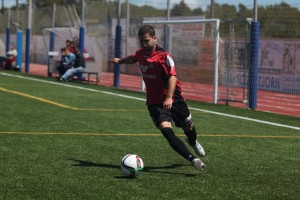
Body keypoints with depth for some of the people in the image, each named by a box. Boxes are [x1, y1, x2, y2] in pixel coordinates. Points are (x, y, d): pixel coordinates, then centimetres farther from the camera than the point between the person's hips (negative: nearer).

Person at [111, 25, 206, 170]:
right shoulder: (140, 53, 4)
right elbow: (133, 59, 29)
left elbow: (172, 76, -25)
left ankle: (193, 142, 54)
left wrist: (169, 97, -38)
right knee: (166, 129, -22)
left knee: (188, 126, 16)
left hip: (173, 99, -3)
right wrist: (120, 61, 49)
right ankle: (192, 159, -26)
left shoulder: (163, 55, -15)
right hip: (155, 102, 3)